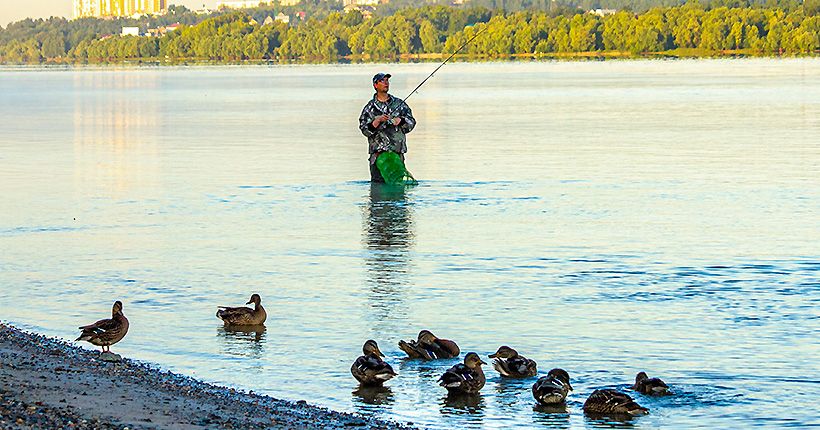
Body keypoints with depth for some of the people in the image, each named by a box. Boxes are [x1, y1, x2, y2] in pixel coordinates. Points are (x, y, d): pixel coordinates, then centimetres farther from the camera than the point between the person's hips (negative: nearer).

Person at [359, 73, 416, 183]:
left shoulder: (399, 103, 13)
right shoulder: (370, 107, 6)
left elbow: (411, 123, 10)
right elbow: (365, 130, -2)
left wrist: (400, 120, -9)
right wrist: (378, 120, -17)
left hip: (397, 152, 2)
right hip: (377, 153, -2)